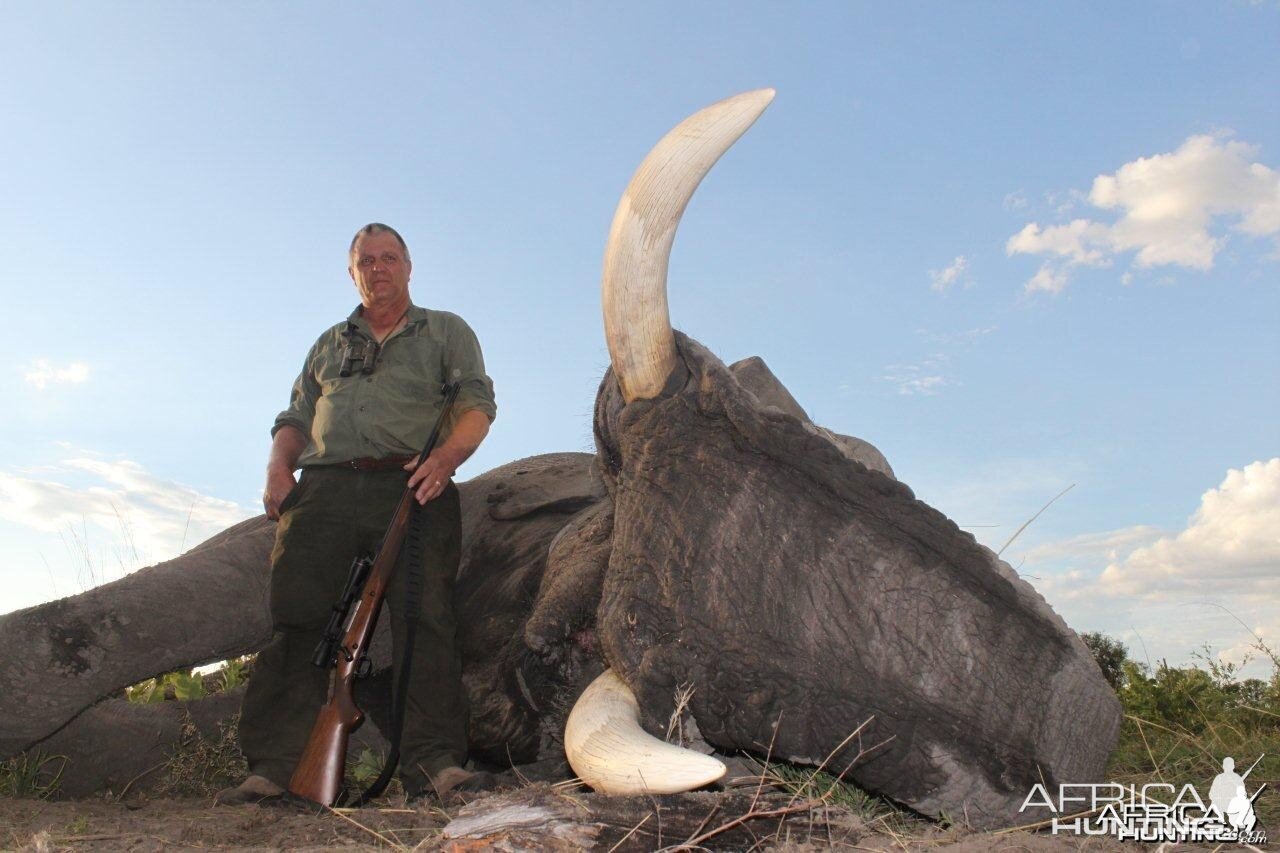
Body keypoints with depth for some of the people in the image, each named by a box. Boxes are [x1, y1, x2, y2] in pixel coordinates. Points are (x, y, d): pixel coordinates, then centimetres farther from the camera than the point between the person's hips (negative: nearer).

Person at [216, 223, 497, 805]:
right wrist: (278, 467, 3)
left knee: (423, 619, -16)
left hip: (412, 488, -2)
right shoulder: (330, 344, 31)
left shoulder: (446, 331, 20)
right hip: (326, 489, 3)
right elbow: (295, 418, 25)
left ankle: (434, 762, -19)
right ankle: (275, 767, -9)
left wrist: (445, 457, -14)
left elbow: (477, 403, 6)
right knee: (299, 619, -10)